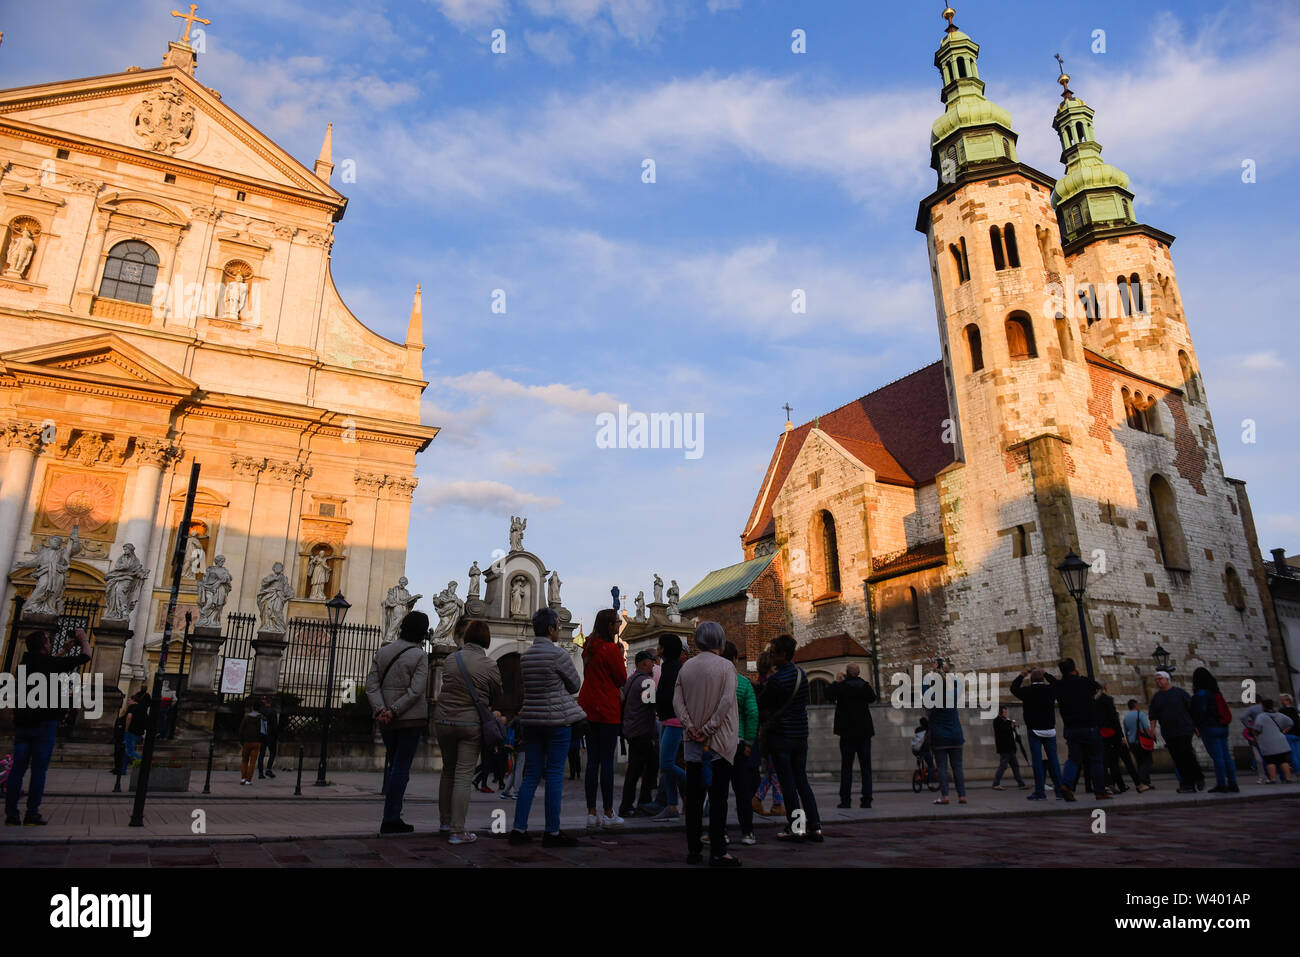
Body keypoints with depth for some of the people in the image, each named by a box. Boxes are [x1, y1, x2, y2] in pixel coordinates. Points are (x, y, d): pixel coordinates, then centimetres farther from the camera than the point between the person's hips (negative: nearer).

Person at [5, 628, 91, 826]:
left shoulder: (25, 662, 9)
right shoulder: (51, 662, -8)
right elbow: (86, 656, 0)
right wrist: (83, 639, 17)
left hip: (22, 723, 6)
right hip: (44, 723, -6)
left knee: (17, 769, 6)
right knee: (39, 770, -2)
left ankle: (11, 813, 5)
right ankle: (32, 814, -2)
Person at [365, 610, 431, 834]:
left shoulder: (382, 651, 6)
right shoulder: (419, 655, -8)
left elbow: (371, 684, -2)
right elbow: (416, 690, -17)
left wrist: (380, 709, -10)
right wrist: (394, 711, -15)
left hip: (385, 721, 5)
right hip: (411, 718, -5)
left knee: (395, 767, 16)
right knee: (401, 769, 1)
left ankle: (393, 817, 19)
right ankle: (390, 820, 2)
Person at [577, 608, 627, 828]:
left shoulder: (589, 647, 11)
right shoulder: (610, 649, -13)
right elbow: (622, 679, -8)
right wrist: (621, 656, 3)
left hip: (589, 708, 7)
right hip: (607, 709, -7)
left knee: (592, 760, 9)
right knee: (607, 761, -2)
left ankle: (591, 813, 11)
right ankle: (609, 814, 3)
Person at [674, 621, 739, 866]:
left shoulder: (686, 667, 6)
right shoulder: (726, 666, -6)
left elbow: (677, 702, 0)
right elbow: (727, 701, -16)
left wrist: (691, 727, -5)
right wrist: (708, 729, -12)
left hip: (692, 742, 4)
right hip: (720, 740, -4)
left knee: (693, 797, 10)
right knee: (718, 797, 0)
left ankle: (693, 850, 15)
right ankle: (717, 853, 2)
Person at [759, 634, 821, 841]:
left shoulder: (776, 679, -18)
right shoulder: (801, 673, 5)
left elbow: (761, 705, -9)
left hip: (781, 736, -7)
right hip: (801, 734, 7)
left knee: (788, 783, 1)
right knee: (802, 781, 12)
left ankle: (795, 827, 5)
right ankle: (814, 826, 12)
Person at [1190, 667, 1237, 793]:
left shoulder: (1201, 694, -12)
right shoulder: (1215, 692, 14)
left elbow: (1200, 712, -17)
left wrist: (1196, 726, -4)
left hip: (1210, 727, -8)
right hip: (1222, 727, 8)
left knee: (1217, 757, -6)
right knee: (1226, 756, 8)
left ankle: (1221, 785, -5)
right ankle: (1232, 784, 9)